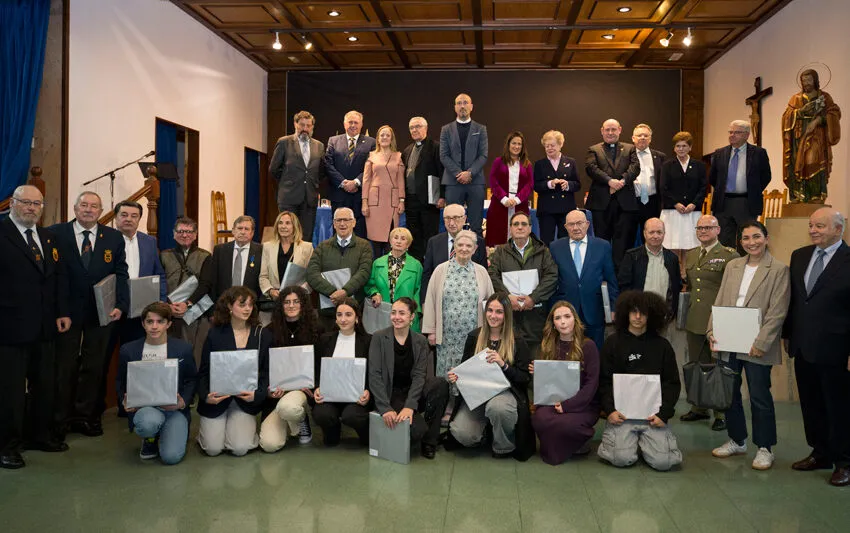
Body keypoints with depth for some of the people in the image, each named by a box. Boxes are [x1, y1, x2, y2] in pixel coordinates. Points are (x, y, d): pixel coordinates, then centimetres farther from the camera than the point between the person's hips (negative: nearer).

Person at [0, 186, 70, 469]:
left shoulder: (47, 238, 14)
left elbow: (59, 276, 14)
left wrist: (63, 312, 6)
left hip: (45, 327, 7)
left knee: (43, 384, 15)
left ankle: (40, 434, 29)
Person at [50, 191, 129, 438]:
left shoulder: (114, 237, 5)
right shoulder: (55, 233, -1)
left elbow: (121, 275, 2)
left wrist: (120, 305, -11)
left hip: (101, 313, 2)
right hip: (67, 312, -2)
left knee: (95, 367, 9)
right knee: (64, 367, 8)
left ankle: (86, 416, 21)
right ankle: (60, 419, 20)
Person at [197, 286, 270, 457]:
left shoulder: (263, 335, 1)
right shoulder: (215, 334, -1)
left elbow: (266, 372, 2)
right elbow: (204, 371, 0)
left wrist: (258, 394, -17)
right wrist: (205, 396, -18)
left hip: (245, 400, 0)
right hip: (216, 399, 0)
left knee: (240, 449, -14)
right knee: (213, 449, -8)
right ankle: (206, 430, 25)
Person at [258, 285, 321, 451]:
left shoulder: (315, 330, 4)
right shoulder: (270, 332, 6)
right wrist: (270, 388, -12)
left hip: (302, 388, -1)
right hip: (276, 392, 1)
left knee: (287, 407, -39)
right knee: (270, 444, -19)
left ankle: (303, 422, 0)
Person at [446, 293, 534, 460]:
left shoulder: (517, 342, 0)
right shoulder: (474, 337, 9)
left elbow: (525, 378, -4)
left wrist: (503, 365, -19)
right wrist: (455, 375, -6)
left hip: (505, 391, -2)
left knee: (497, 407, -40)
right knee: (462, 434, -23)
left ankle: (505, 447, -8)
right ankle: (483, 431, 16)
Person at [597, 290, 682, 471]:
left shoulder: (662, 345, 9)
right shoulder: (613, 343, 6)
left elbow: (672, 383, 7)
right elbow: (604, 382, 3)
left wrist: (663, 414, -7)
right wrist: (610, 410, -12)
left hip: (652, 413, 1)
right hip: (621, 412, -1)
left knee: (662, 461, -16)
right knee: (622, 458, -21)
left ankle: (644, 439, 16)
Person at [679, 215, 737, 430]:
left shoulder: (729, 256, -8)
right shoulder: (690, 255, 13)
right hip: (694, 321, 7)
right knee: (695, 366, 16)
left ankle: (721, 414, 14)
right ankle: (699, 408, 30)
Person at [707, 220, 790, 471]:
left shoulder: (778, 270, -5)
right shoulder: (732, 266, 11)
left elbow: (777, 312, -10)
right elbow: (719, 302, 12)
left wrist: (761, 343, -16)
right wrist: (712, 331, 1)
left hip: (756, 346, -5)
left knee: (760, 397, 2)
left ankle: (764, 448, 18)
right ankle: (737, 441, 30)